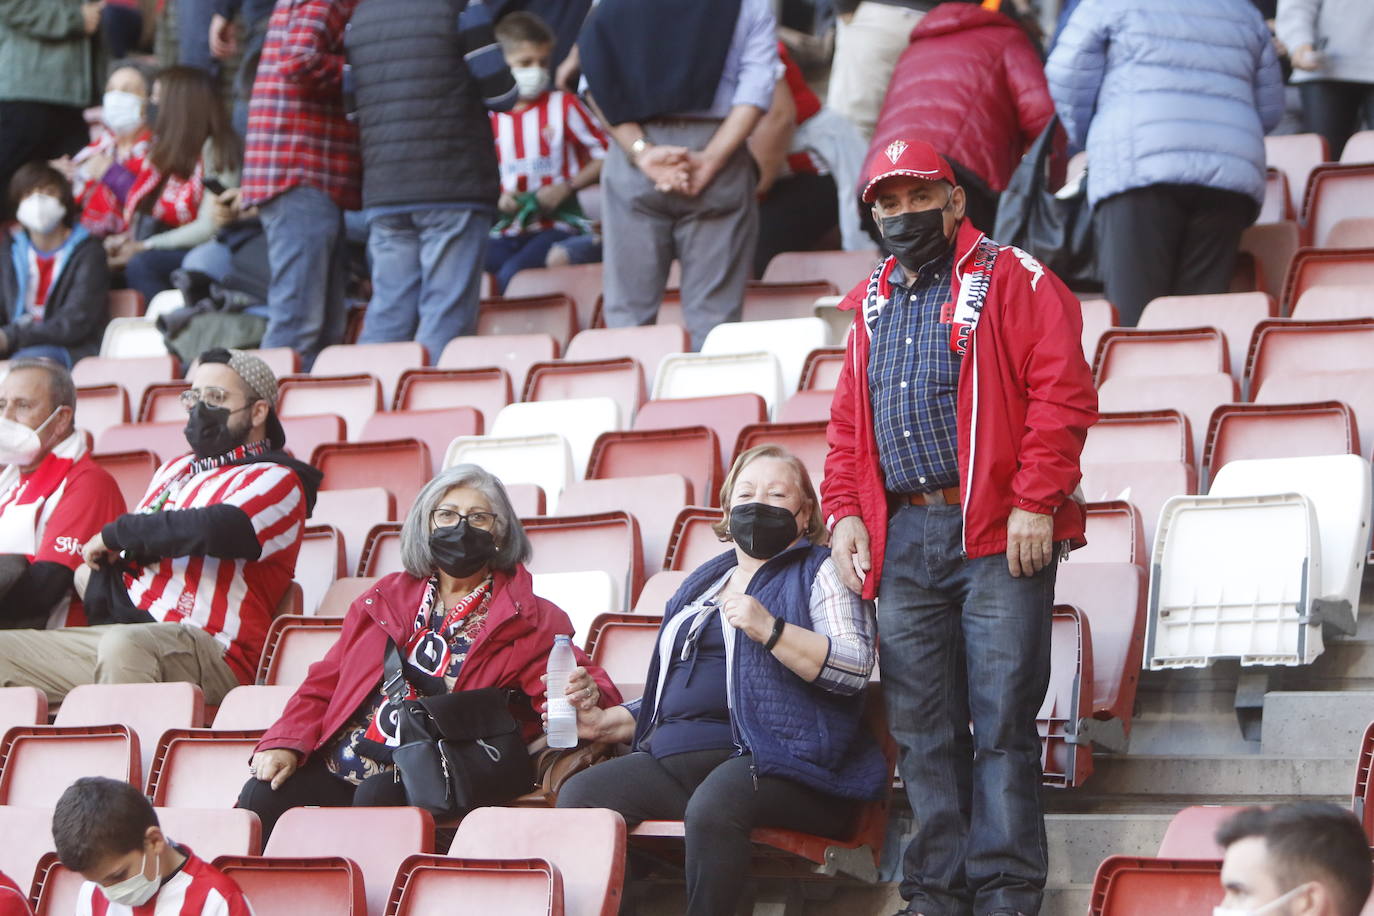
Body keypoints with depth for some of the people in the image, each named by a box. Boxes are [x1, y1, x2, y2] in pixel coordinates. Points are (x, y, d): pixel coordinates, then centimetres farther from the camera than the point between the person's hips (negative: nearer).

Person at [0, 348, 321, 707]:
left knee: (123, 645, -40)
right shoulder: (175, 470, 28)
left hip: (209, 650, -8)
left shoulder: (275, 481, 2)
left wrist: (115, 533, -7)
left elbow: (216, 529, -20)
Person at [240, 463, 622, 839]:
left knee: (377, 794, -35)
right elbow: (324, 685, 21)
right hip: (337, 764, 3)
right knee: (261, 795, -25)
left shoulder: (530, 622, 10)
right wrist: (286, 742, 3)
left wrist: (588, 695, -25)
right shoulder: (386, 599, 21)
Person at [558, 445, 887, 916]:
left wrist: (769, 630, -17)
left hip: (772, 762, -6)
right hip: (674, 757, 6)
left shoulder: (820, 572, 9)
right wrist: (607, 722, 16)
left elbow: (856, 667, -8)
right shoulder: (703, 583, 29)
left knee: (712, 806, -39)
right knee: (579, 795, -20)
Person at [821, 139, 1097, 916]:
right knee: (922, 726, 6)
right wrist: (846, 511, 9)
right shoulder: (874, 307, 20)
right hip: (903, 539, 6)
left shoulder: (1012, 281, -1)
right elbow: (848, 423, 24)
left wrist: (1035, 503, -15)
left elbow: (1062, 392, -9)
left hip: (998, 535, -6)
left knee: (1002, 718, -6)